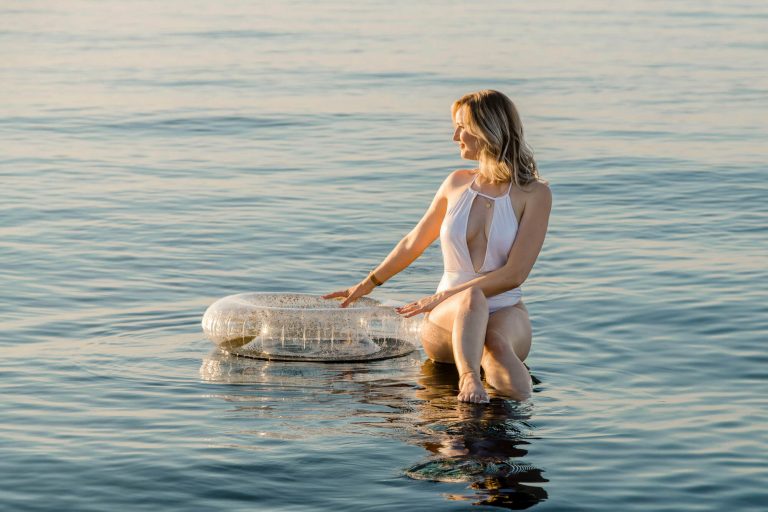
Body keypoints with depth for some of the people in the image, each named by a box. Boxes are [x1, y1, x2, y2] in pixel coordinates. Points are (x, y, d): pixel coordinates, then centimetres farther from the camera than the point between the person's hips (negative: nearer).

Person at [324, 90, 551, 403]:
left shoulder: (534, 194, -1)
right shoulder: (457, 183, 12)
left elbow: (513, 274, -10)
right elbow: (414, 242, 25)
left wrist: (442, 297, -13)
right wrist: (364, 286, 30)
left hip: (507, 312, 0)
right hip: (446, 320, 1)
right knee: (472, 297, -40)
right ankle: (469, 379, -60)